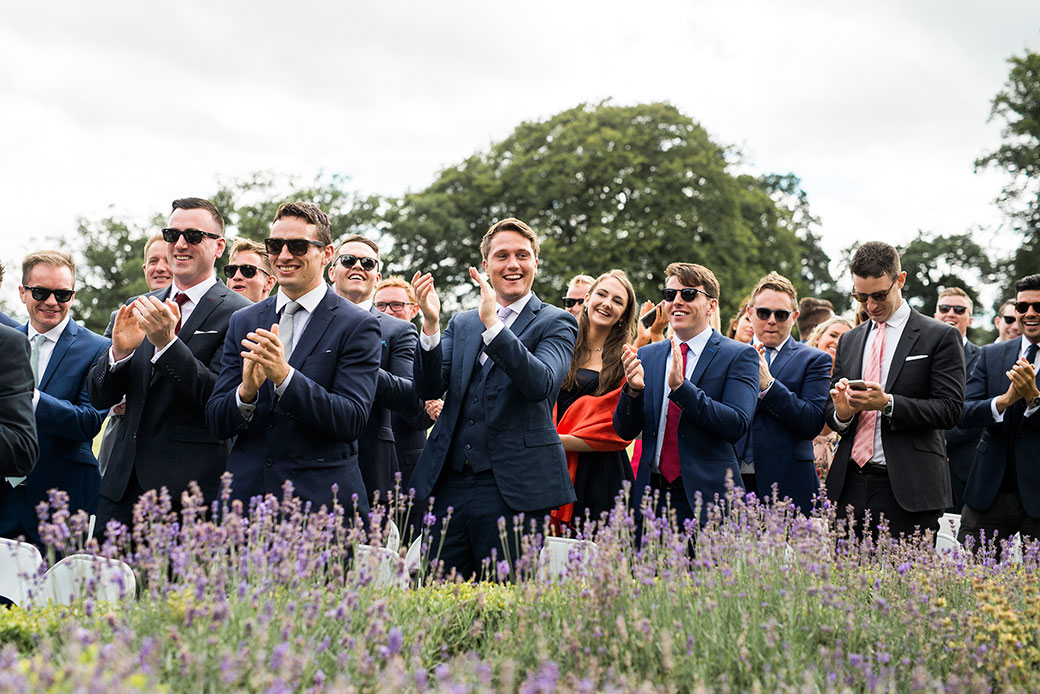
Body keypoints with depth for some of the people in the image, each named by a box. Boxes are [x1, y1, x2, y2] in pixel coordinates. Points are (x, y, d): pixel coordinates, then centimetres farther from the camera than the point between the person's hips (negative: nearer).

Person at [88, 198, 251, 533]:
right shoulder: (138, 308, 14)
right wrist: (119, 350, -10)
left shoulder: (238, 314, -5)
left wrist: (167, 342, -23)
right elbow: (99, 397, 10)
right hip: (124, 484, 6)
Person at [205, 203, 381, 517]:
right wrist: (246, 391, -16)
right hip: (245, 495, 3)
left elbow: (353, 421, -13)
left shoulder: (357, 325, -3)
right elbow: (216, 423, 5)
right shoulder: (244, 321, 10)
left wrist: (285, 376, -23)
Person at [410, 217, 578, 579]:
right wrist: (430, 324, -11)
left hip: (513, 490, -4)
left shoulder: (556, 323, 3)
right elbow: (429, 389, 5)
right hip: (450, 484, 4)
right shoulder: (461, 323, 17)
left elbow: (542, 384, -16)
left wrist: (493, 323, -23)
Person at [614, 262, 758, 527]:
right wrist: (634, 389, -11)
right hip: (652, 494, 4)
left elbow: (737, 426, -14)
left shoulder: (739, 355, -1)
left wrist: (681, 386, -22)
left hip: (707, 496, -3)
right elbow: (625, 431, 9)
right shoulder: (647, 355, 12)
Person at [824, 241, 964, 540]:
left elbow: (949, 409, -6)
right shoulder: (849, 341, 17)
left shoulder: (940, 337, 1)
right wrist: (841, 413, -6)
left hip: (906, 490, -4)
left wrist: (887, 403, -19)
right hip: (851, 487, 4)